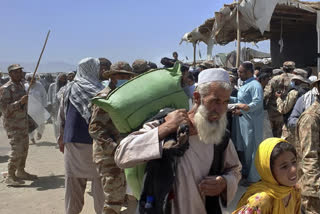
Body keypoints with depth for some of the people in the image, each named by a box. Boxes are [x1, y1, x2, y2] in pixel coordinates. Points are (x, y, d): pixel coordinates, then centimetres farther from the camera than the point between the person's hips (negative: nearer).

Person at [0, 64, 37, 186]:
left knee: (24, 148, 13)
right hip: (13, 124, -9)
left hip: (23, 123, 9)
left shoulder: (21, 86, 12)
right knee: (17, 149, -13)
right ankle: (10, 177, -6)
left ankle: (20, 172, 26)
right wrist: (20, 102, -29)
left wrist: (28, 119, 25)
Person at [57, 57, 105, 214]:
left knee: (73, 180, 10)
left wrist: (62, 136, 19)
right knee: (98, 179, 6)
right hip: (94, 142, -3)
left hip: (72, 142, 4)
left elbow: (61, 116, 10)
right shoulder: (100, 90, -7)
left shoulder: (70, 88, 4)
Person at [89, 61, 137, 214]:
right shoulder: (105, 97, -12)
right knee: (114, 199, -5)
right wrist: (115, 148, -26)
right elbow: (95, 128, -20)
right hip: (108, 156, -9)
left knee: (119, 197, 19)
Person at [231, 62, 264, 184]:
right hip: (243, 121, 10)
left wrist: (242, 110, -37)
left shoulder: (255, 85, -16)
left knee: (251, 149, -1)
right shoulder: (244, 85, 16)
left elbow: (258, 102, -28)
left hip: (252, 122, -10)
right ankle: (246, 172, 34)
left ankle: (253, 178, 11)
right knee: (242, 148, 18)